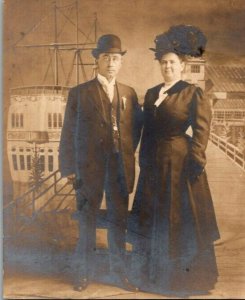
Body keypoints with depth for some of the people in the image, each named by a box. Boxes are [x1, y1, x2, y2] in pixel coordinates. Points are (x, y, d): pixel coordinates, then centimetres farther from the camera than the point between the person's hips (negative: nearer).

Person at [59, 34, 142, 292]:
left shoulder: (129, 93, 10)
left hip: (121, 167, 3)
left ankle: (119, 271, 23)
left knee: (118, 221, 10)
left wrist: (128, 152, 6)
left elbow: (137, 125, 17)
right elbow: (69, 133, -3)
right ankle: (85, 272, 22)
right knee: (87, 221, 8)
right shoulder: (79, 93, 0)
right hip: (89, 167, -2)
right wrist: (69, 168, -7)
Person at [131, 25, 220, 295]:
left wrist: (195, 165, -16)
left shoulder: (194, 93, -5)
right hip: (155, 163, 5)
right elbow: (147, 131, 12)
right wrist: (144, 162, 8)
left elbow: (201, 133, -10)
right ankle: (155, 274, 29)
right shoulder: (151, 93, 11)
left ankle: (188, 275, 21)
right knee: (153, 218, 12)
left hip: (182, 163, -5)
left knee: (183, 219, 4)